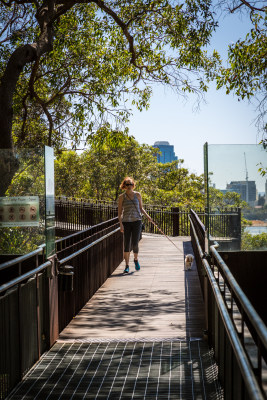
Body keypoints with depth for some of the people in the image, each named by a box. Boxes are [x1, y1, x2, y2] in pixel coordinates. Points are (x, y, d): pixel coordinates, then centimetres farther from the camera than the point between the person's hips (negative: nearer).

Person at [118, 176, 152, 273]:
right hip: (126, 222, 0)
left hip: (136, 221, 0)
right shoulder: (122, 197, 3)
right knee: (127, 244, -2)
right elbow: (119, 212, 2)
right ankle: (127, 265, 7)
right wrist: (120, 224, -9)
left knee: (135, 243, -5)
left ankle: (136, 259, 24)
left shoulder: (137, 195, 7)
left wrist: (147, 216, 1)